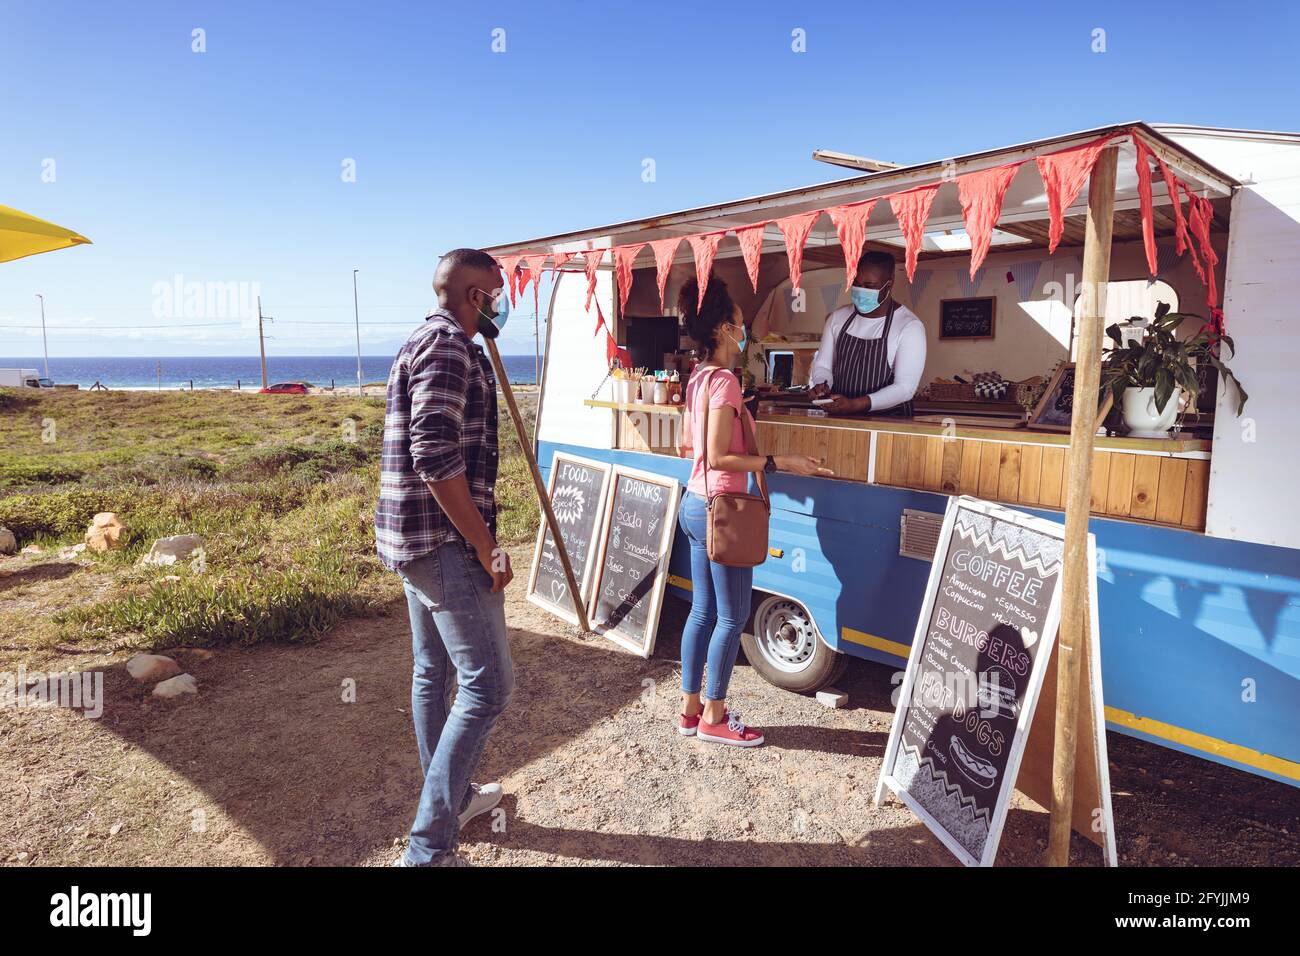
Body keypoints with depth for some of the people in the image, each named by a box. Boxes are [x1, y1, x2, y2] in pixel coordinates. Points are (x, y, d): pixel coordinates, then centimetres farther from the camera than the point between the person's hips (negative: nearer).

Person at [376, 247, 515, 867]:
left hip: (414, 539, 11)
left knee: (433, 672, 19)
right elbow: (437, 457, -25)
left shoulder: (424, 341, 19)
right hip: (446, 543, -11)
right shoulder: (449, 343, -15)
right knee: (487, 684, -6)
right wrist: (486, 546, -19)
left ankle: (452, 798, 35)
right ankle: (429, 848, 0)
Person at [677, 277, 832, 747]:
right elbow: (717, 458, -21)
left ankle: (690, 708, 25)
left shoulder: (698, 379, 10)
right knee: (733, 616, 3)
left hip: (695, 504, 9)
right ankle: (713, 717, 16)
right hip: (720, 509, -9)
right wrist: (778, 462, -18)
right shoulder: (724, 381, -18)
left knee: (703, 610, 15)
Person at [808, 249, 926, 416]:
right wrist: (821, 386, -9)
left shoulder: (910, 326, -8)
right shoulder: (838, 318, 7)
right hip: (838, 419, 2)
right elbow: (822, 364, 13)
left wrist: (855, 405, -25)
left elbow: (905, 388, -15)